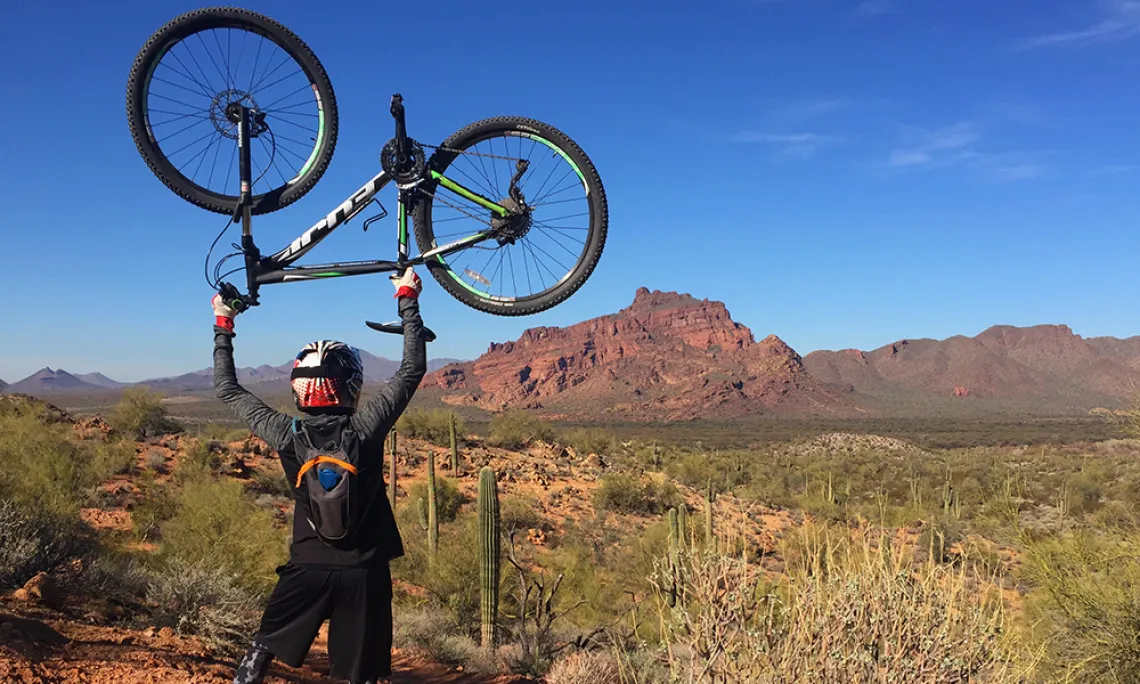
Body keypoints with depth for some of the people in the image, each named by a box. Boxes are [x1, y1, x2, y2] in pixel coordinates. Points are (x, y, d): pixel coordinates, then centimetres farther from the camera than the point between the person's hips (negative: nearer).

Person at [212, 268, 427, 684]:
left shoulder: (287, 435, -9)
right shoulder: (366, 428, -14)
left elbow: (228, 390, 5)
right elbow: (413, 369, -4)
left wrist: (223, 326, 14)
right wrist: (408, 301, 3)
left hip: (308, 565, 1)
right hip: (365, 568, -1)